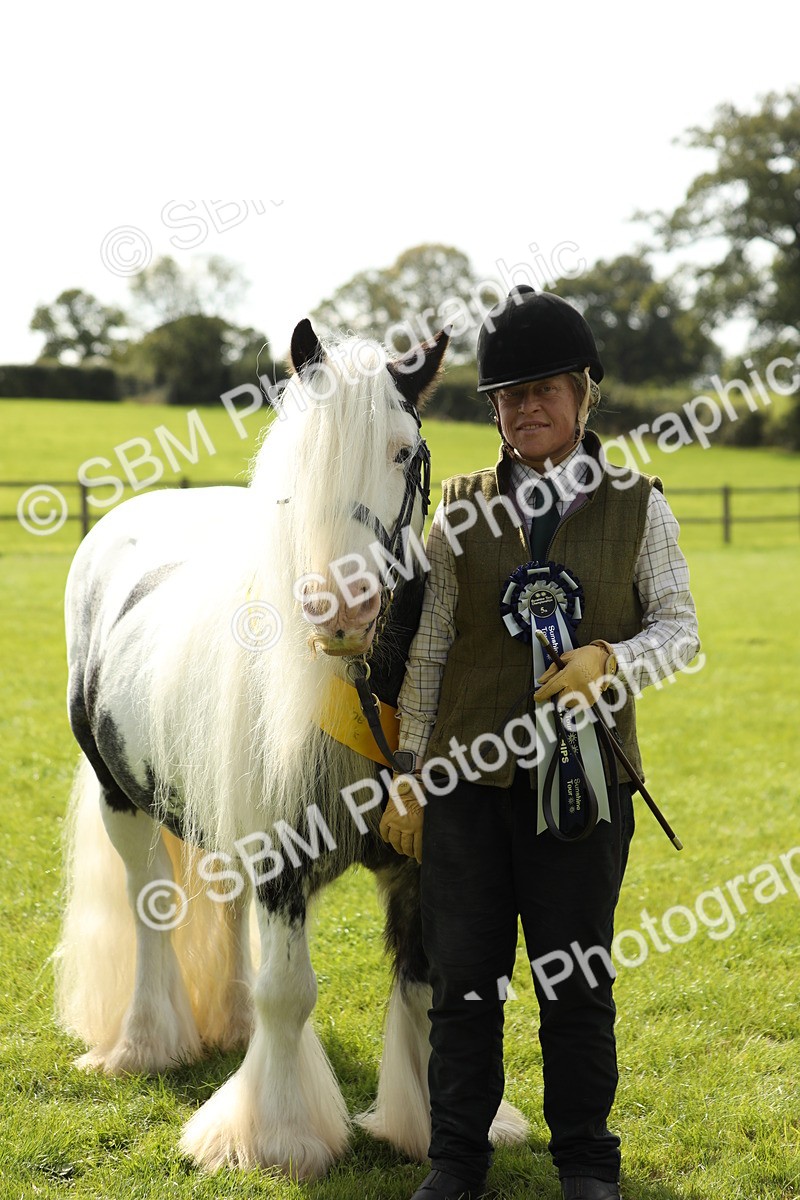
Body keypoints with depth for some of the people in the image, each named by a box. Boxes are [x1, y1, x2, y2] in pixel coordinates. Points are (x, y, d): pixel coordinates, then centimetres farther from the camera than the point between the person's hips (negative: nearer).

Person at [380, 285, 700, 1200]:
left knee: (578, 982, 7)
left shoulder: (637, 507, 2)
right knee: (463, 978, 7)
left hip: (582, 781, -1)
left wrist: (610, 661, -16)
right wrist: (410, 779, 6)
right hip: (469, 778, 1)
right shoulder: (464, 511, 5)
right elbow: (428, 651, 7)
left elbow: (679, 629, 5)